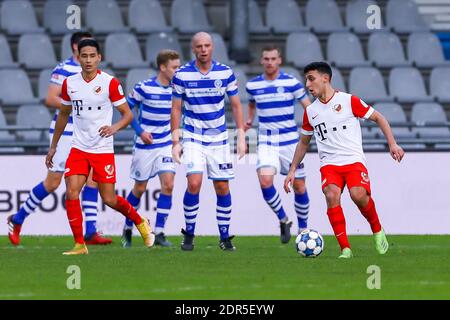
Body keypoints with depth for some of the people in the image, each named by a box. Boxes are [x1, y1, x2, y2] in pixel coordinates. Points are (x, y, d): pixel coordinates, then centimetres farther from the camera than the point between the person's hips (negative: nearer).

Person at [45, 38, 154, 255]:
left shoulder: (110, 83, -8)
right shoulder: (69, 83, 3)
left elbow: (128, 114, -3)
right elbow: (63, 115, 17)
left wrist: (115, 127, -24)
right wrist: (53, 146, 19)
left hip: (103, 149, -3)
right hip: (79, 148, 3)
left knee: (109, 199, 1)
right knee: (71, 193, -13)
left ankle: (140, 222, 29)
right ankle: (79, 245, -5)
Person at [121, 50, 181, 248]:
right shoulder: (144, 88, -14)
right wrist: (139, 131, -12)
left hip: (166, 144, 3)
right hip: (145, 146, -3)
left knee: (168, 185, -13)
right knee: (139, 189, 6)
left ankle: (159, 233, -8)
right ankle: (128, 229, 27)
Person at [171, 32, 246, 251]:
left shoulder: (225, 73, -3)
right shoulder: (182, 75, -6)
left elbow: (236, 105, 6)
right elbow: (176, 108, 2)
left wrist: (241, 136, 1)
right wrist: (175, 141, -3)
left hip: (218, 138, 2)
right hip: (193, 137, -2)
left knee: (222, 187, 2)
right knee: (194, 183, -17)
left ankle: (225, 237, 14)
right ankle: (189, 234, -2)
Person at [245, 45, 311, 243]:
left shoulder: (291, 82, -4)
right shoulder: (253, 85, 4)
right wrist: (250, 119, 12)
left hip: (290, 141, -1)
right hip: (266, 142, 1)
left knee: (298, 186, 4)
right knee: (265, 180, -22)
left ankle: (303, 227, 23)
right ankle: (283, 220, -1)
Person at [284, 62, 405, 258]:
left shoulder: (349, 101, 1)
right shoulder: (310, 112, 13)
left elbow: (378, 118, 8)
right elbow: (303, 142, 27)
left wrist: (392, 144, -2)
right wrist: (292, 170, 22)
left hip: (354, 160, -3)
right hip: (329, 164, 3)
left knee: (358, 195, -29)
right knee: (332, 195, -27)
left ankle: (377, 230, 1)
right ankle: (345, 248, -22)